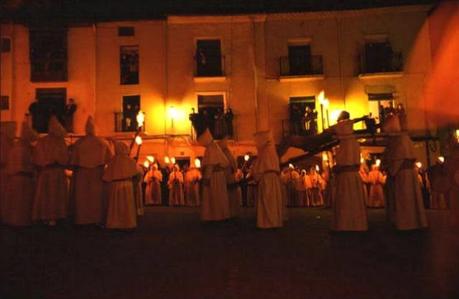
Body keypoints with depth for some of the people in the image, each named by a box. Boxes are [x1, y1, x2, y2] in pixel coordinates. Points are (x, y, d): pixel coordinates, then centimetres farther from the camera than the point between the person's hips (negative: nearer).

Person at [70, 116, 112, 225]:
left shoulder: (78, 143, -6)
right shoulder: (102, 143, -5)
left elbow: (73, 161, -3)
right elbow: (109, 159, -2)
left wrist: (75, 171, 10)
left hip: (82, 174, 0)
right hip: (98, 175, 0)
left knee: (82, 198, 9)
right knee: (97, 197, 10)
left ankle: (83, 220, 11)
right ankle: (97, 219, 12)